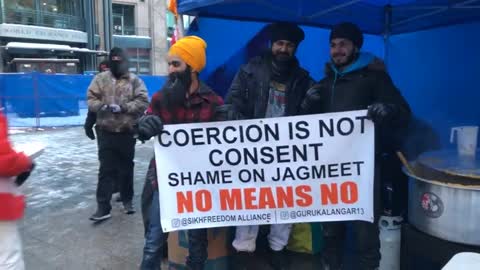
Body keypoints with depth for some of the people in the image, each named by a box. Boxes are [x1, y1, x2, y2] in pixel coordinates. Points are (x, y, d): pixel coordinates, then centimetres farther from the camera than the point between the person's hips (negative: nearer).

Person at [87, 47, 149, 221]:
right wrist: (102, 106, -19)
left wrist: (124, 107, -20)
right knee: (106, 169, 0)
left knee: (126, 167, 12)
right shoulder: (101, 79, 5)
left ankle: (127, 199, 28)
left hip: (127, 132, 0)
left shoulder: (135, 81, 1)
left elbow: (143, 102, -8)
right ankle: (103, 206, 4)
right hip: (106, 131, 0)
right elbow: (91, 100, 2)